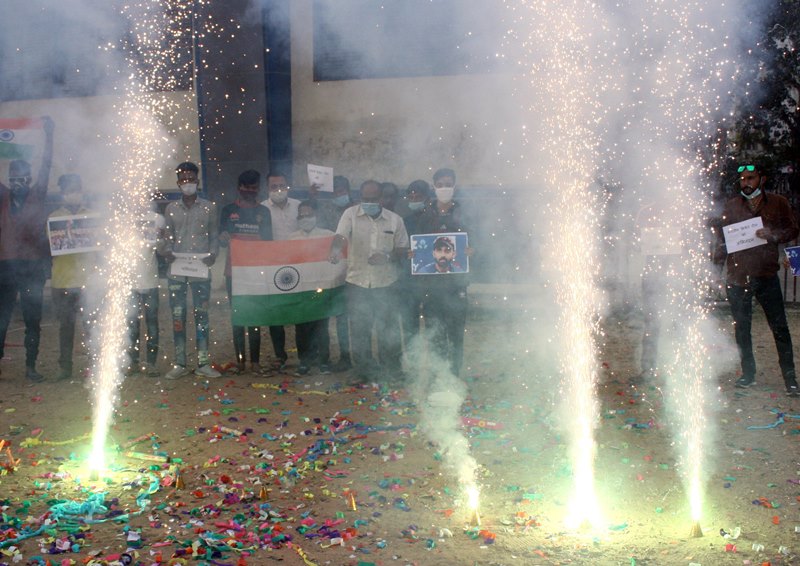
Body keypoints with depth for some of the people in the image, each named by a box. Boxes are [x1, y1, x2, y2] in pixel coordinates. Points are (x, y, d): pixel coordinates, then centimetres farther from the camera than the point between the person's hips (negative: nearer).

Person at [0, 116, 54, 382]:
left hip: (33, 266, 0)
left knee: (33, 320, 5)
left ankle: (31, 367, 10)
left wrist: (49, 134, -11)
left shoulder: (37, 196, 4)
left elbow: (46, 165, -3)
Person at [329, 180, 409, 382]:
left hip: (386, 282, 1)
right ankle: (364, 368, 19)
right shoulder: (351, 215, 1)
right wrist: (336, 249, -36)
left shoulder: (395, 220, 4)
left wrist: (387, 257, -14)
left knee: (389, 327, 4)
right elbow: (340, 236, -13)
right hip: (357, 281, 0)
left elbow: (403, 249, 7)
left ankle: (391, 367, 20)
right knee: (359, 328, 5)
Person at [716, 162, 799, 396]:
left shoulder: (778, 203, 5)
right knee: (741, 328, 8)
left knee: (779, 327, -3)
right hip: (738, 276, 2)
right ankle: (748, 373, 21)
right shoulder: (732, 206, 9)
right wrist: (719, 252, -6)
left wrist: (773, 235, -13)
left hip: (766, 275, -2)